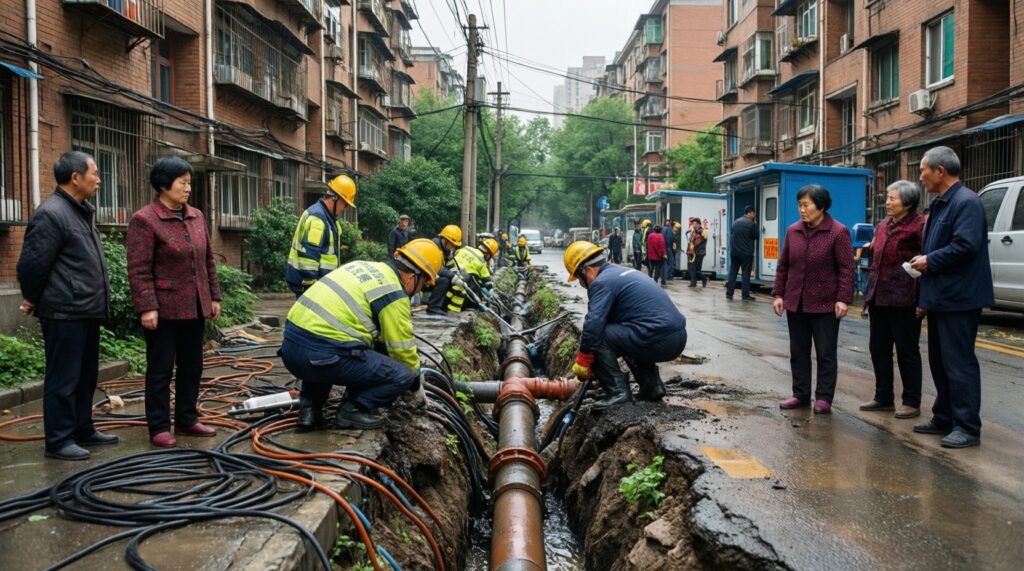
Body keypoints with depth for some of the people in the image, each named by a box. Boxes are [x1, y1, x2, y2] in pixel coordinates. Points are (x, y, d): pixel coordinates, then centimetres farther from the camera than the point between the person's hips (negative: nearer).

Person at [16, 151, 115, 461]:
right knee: (63, 378, -2)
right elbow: (32, 264, -15)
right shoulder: (51, 214, -16)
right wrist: (33, 300, -2)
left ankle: (83, 430, 27)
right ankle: (58, 440, 6)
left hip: (87, 310, 9)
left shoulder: (83, 211, 15)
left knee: (86, 376, 16)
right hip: (65, 312, -9)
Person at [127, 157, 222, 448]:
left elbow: (208, 260, 15)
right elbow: (139, 270, -15)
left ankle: (187, 420, 25)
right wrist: (147, 307, -19)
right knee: (161, 370, 3)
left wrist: (214, 296, 12)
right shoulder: (144, 220, -11)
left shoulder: (196, 216, 10)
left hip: (194, 308, 7)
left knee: (192, 368, 13)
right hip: (164, 310, -7)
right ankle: (159, 427, 13)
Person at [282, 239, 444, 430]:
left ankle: (310, 407, 25)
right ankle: (352, 411, 5)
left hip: (290, 345, 8)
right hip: (321, 355, -8)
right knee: (403, 375, -1)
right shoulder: (394, 294, -4)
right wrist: (416, 386, 20)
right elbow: (403, 350, 3)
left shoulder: (365, 266, 20)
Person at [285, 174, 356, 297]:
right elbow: (308, 254, -24)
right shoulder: (317, 217, -19)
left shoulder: (326, 216, 14)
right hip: (309, 282, -10)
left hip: (319, 280, 10)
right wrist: (310, 285, -24)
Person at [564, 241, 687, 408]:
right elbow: (611, 320, 29)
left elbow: (593, 324, -15)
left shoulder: (602, 281, -6)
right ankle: (652, 386, 21)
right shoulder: (622, 272, 23)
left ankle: (618, 392, -6)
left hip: (659, 340, -9)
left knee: (597, 337, -5)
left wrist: (583, 361, -3)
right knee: (623, 335, 33)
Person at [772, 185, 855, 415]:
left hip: (825, 305, -5)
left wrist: (843, 299, -17)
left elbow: (846, 269, -10)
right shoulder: (793, 230, 6)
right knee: (798, 352, 11)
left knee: (826, 353, 4)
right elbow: (783, 265, 11)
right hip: (795, 303, 5)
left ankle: (823, 398, 11)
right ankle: (800, 394, 21)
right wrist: (779, 294, 6)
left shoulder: (838, 232, -8)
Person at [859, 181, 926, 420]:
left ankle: (912, 402, 12)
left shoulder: (919, 226, -10)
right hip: (879, 298, 8)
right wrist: (869, 292, 18)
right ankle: (883, 398, 24)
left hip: (903, 300, -8)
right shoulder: (883, 226, 15)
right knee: (878, 349, 12)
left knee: (907, 351, 2)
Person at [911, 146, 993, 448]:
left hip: (958, 298, -10)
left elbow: (966, 245, -27)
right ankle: (944, 419, 25)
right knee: (939, 362, 15)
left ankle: (967, 427, 2)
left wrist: (929, 261, -14)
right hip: (940, 297, 10)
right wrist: (925, 297, 18)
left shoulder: (966, 202, -15)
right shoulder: (940, 204, 16)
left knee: (959, 363, -5)